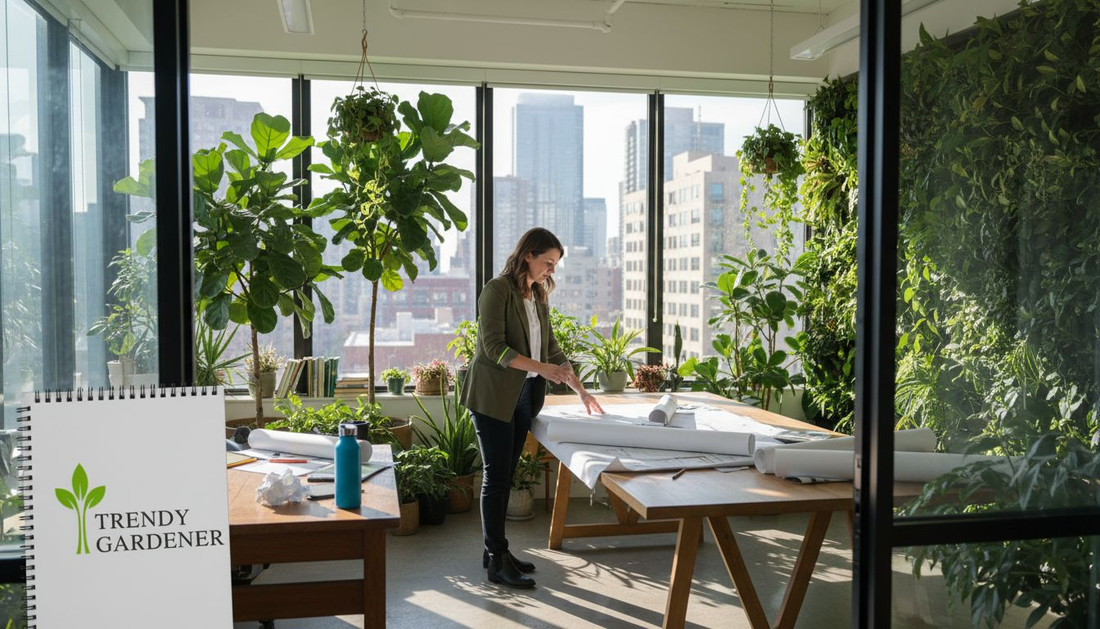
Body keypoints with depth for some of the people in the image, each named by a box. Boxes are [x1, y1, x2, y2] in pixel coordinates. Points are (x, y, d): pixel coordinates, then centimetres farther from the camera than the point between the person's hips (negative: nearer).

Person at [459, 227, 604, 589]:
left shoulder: (538, 296, 14)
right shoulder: (498, 290, -10)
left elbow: (551, 350, 17)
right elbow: (495, 347, -19)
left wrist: (581, 391, 12)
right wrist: (540, 367, -25)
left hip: (524, 397, 7)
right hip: (493, 396, -7)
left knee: (504, 477, 12)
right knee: (496, 477, -3)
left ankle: (494, 550, 21)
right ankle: (497, 562, 3)